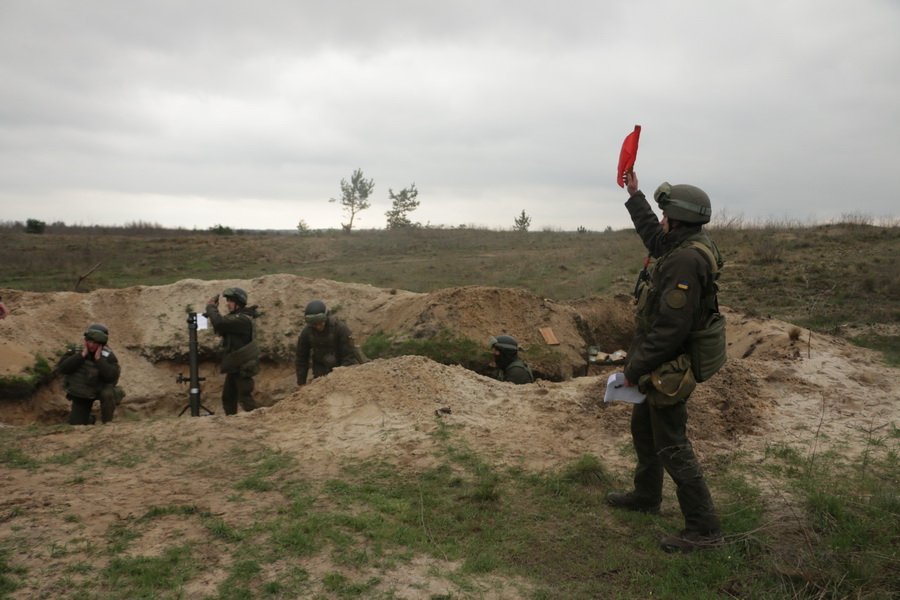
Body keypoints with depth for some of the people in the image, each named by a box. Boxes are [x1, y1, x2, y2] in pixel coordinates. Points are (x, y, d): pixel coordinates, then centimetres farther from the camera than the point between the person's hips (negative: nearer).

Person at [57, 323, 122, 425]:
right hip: (79, 396, 2)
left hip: (100, 391, -2)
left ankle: (107, 423, -14)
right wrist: (82, 355, -31)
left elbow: (112, 377, -32)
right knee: (76, 424, 1)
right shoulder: (76, 351, -13)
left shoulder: (108, 356, -19)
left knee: (107, 394, -36)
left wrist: (98, 359, -33)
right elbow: (62, 368, -26)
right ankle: (89, 420, 38)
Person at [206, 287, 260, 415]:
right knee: (228, 397, 16)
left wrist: (210, 307, -15)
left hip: (242, 367, -10)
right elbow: (221, 331, 16)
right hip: (234, 366, 10)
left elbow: (219, 322, -32)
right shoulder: (237, 317, 13)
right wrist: (213, 310, 1)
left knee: (244, 397, -8)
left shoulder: (242, 319, -20)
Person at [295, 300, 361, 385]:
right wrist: (301, 383, -1)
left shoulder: (340, 327, -25)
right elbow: (301, 358, -3)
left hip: (342, 366, -2)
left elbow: (349, 354, -22)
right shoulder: (306, 332, -15)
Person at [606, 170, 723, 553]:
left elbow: (670, 327, -30)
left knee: (672, 447, -2)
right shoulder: (683, 248, 5)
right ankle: (645, 496, 42)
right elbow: (652, 235, 28)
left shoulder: (685, 260, -26)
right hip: (663, 364, 11)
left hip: (668, 370, -11)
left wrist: (635, 368, -21)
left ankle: (703, 529, 9)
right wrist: (634, 195, 36)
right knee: (643, 428, 24)